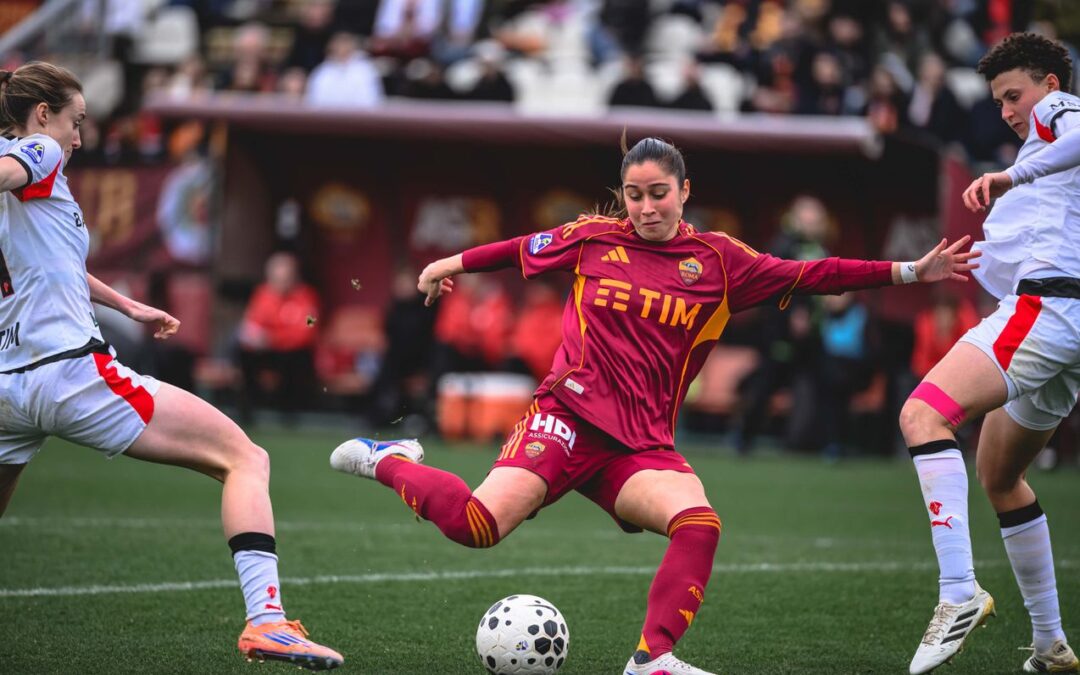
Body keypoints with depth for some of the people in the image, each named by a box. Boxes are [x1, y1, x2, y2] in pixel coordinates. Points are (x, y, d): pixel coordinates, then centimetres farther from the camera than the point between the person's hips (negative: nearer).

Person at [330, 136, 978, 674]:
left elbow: (809, 276, 5)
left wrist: (910, 272, -1)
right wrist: (454, 264, 34)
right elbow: (524, 248, 24)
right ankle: (390, 462, 6)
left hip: (643, 443, 2)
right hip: (571, 414, -2)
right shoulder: (593, 239, 6)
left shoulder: (718, 260, 7)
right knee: (479, 524, -23)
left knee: (700, 524, -28)